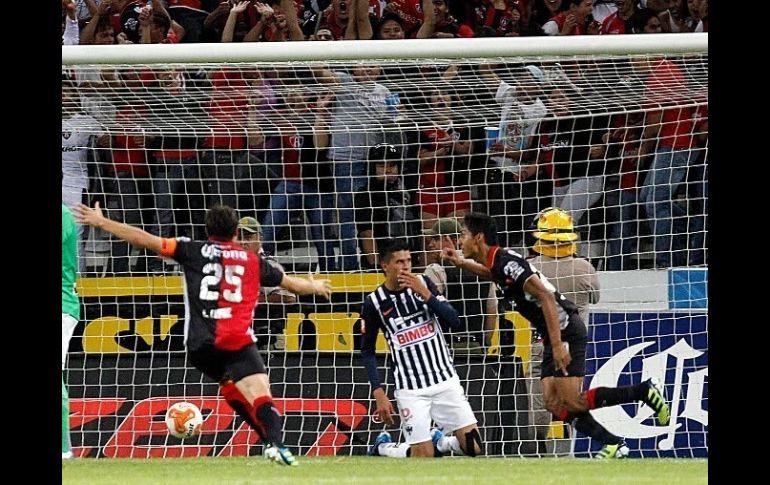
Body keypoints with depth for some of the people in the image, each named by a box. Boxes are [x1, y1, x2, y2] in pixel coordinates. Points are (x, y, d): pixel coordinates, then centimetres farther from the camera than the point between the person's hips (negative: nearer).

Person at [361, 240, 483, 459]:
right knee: (423, 456, -7)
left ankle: (439, 441, 26)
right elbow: (367, 351, 4)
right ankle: (382, 447, 22)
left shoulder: (424, 284, 1)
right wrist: (379, 394, -4)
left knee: (473, 446, -4)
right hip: (411, 389, -3)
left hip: (445, 380, 3)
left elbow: (454, 321, -6)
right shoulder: (374, 302, -5)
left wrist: (424, 293, -17)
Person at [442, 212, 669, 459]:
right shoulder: (497, 261, 11)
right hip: (553, 335, 10)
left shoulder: (506, 261, -18)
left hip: (566, 330, -10)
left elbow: (545, 296, -25)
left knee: (571, 402, -12)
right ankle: (613, 444, 4)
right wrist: (463, 263, 29)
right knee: (553, 403, 3)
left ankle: (644, 391, -4)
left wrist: (557, 345, -29)